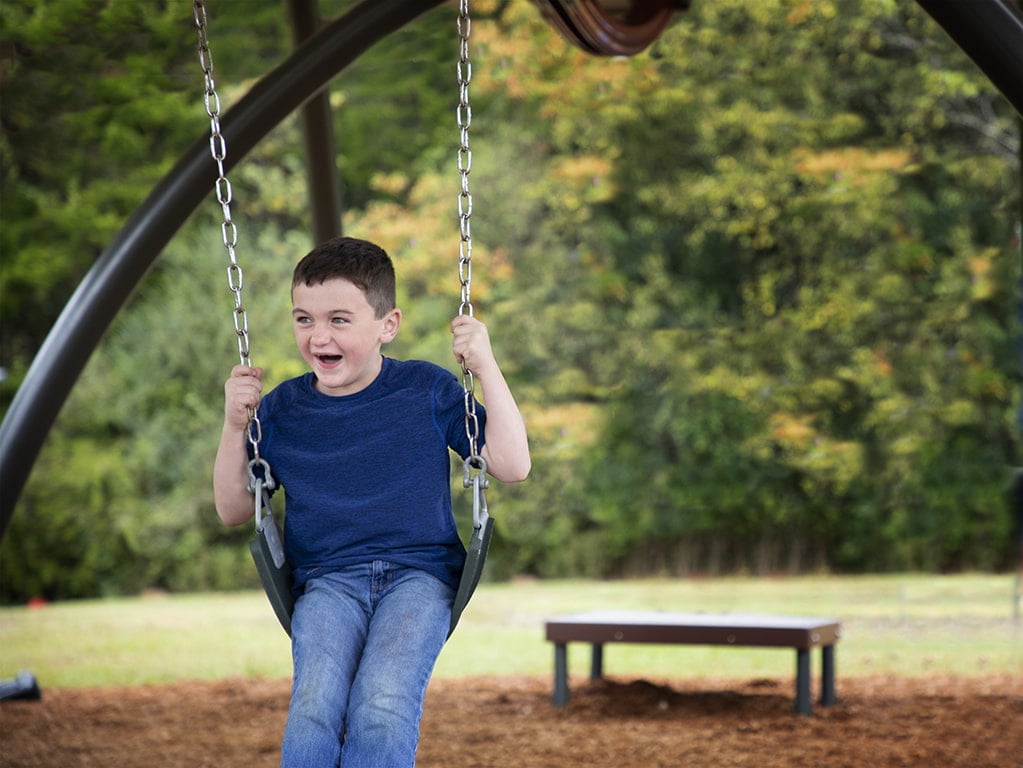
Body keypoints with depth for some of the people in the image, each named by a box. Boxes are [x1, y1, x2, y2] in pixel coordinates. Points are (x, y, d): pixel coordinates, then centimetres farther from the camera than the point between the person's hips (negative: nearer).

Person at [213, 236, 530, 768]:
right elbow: (233, 510, 14)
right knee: (314, 710, -30)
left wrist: (486, 369, -7)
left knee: (383, 712, -31)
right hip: (327, 582, 1)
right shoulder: (282, 410, 9)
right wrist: (234, 426, -1)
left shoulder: (428, 391, 4)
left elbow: (512, 466, 1)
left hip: (419, 572, -1)